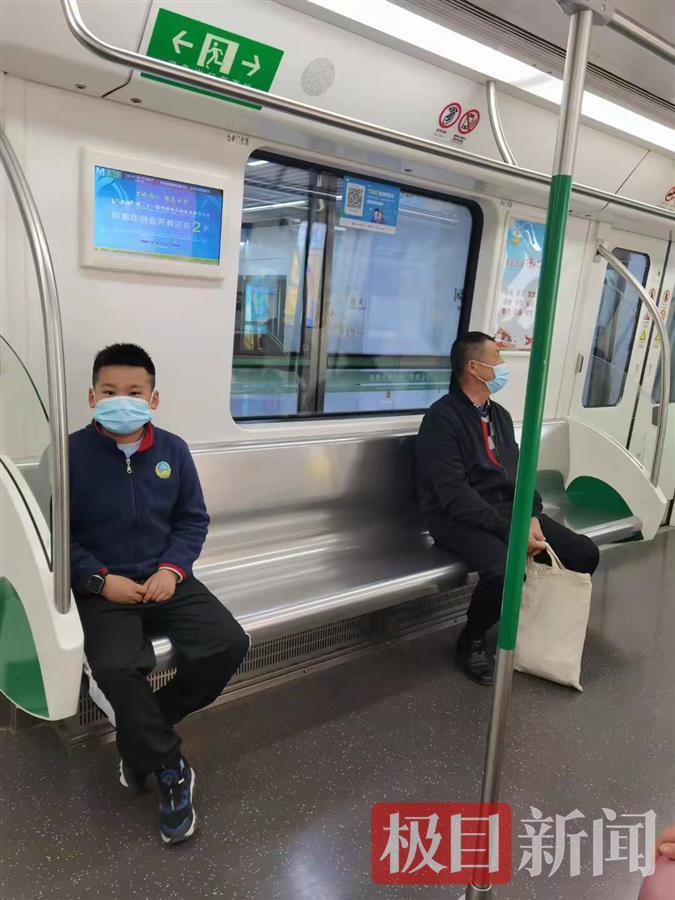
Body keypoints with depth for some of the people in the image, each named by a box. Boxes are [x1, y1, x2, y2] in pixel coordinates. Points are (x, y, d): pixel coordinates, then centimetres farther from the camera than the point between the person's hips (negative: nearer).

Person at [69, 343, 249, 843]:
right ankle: (170, 771, -2)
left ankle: (142, 732, 8)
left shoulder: (173, 450, 2)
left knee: (229, 644, -14)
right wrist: (99, 579, -14)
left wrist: (173, 568, -9)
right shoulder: (70, 454, -8)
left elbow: (194, 519, 7)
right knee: (117, 668, -28)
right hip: (103, 587, -3)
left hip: (166, 579, 3)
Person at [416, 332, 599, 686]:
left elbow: (518, 471, 13)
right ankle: (471, 640, -3)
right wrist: (511, 531, -24)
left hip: (508, 509, 8)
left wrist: (531, 518, -7)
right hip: (461, 519, -8)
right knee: (504, 572, -35)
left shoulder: (500, 415, 13)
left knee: (584, 553, -4)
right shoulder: (442, 417, -14)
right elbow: (455, 494, -21)